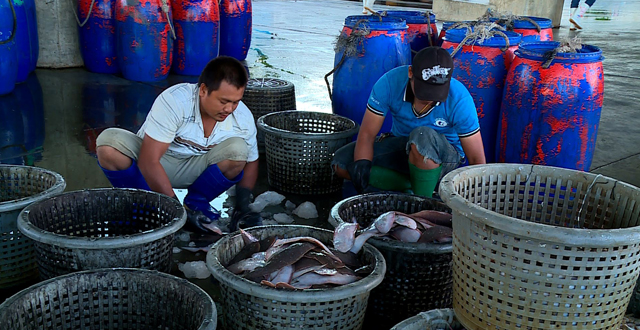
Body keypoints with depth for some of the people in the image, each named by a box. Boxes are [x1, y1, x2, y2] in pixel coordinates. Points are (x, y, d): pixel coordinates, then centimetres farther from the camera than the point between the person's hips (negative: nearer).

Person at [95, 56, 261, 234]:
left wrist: (242, 206, -17)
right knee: (108, 144, -31)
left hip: (195, 169, 3)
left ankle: (195, 204, -3)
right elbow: (149, 162, -32)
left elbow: (250, 161, -1)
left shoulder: (243, 118, -17)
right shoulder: (174, 101, -30)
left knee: (237, 150, -27)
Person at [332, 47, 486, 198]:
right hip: (402, 145, 3)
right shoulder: (390, 83, -21)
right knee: (341, 163, -16)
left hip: (443, 157, -3)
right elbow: (367, 133, -17)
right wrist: (362, 163, -36)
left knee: (423, 136, -39)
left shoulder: (459, 99, -25)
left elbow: (477, 159, -20)